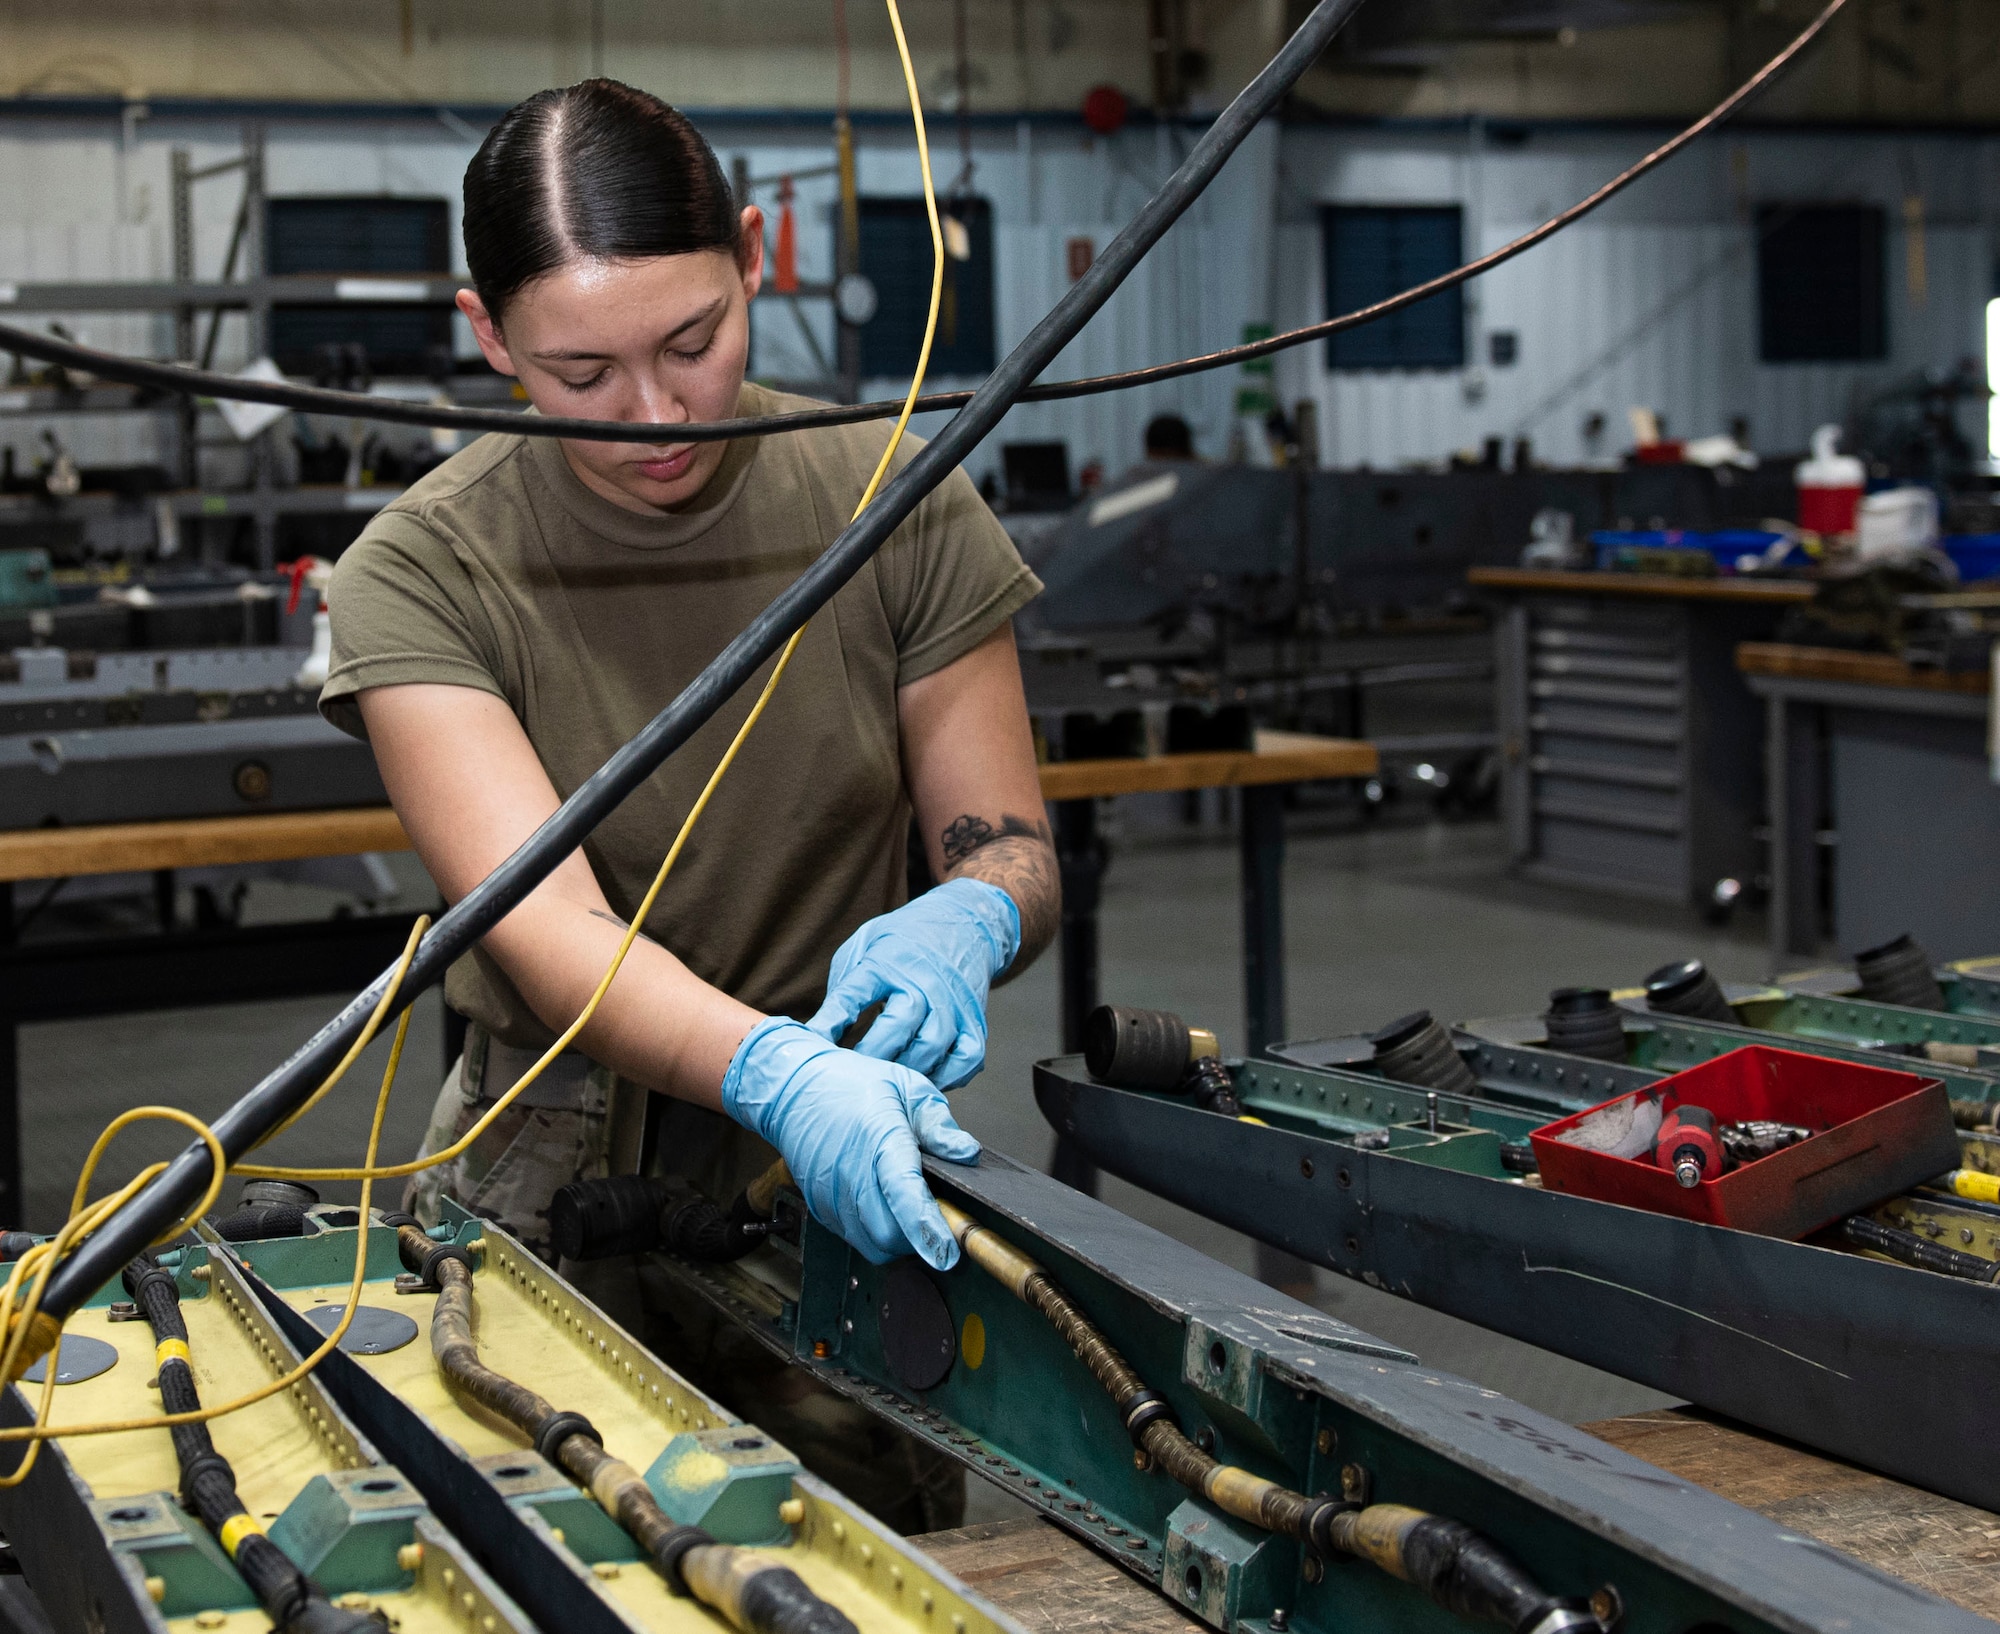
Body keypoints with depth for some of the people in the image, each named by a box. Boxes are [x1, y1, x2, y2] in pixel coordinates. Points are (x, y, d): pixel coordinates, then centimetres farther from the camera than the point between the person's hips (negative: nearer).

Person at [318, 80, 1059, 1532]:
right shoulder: (424, 575, -11)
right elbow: (543, 924, -23)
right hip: (562, 1183, -1)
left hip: (855, 1172, 1)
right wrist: (777, 1074, -42)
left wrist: (964, 922, -25)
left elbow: (1015, 851, 0)